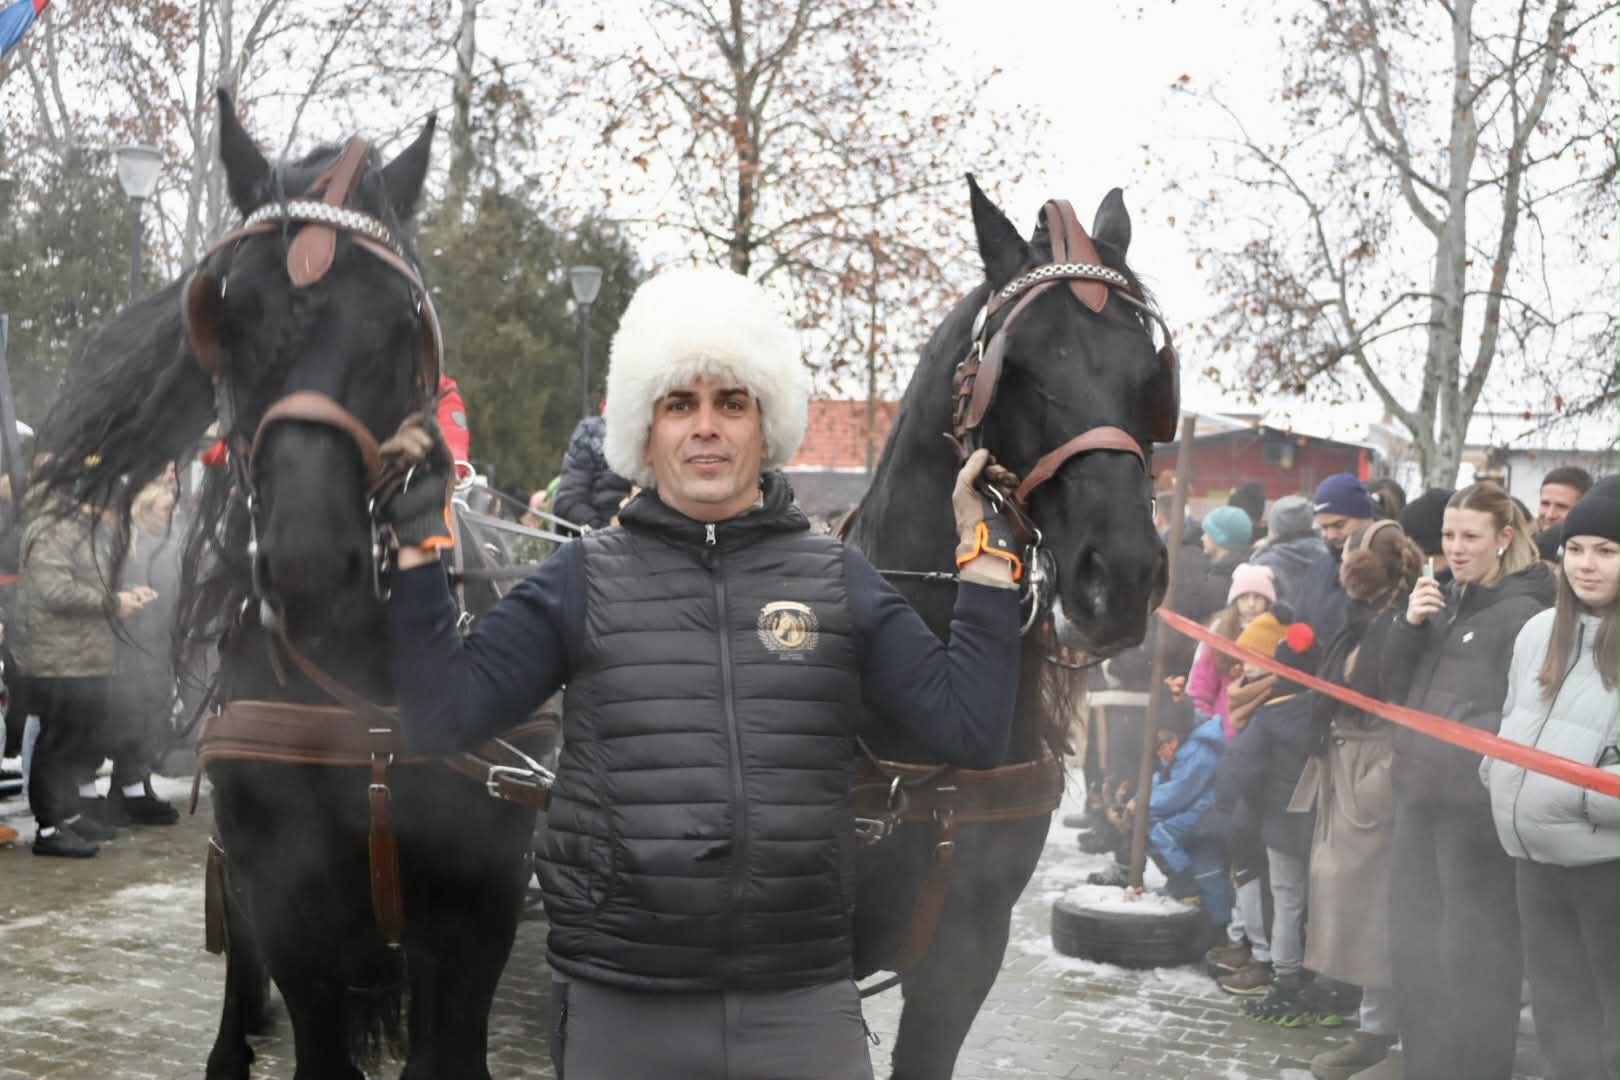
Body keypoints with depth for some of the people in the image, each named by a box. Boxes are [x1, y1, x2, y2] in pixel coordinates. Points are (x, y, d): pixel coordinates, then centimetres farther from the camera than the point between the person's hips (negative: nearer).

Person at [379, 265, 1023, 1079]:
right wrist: (417, 545, -8)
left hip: (805, 1006, 1)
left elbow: (971, 731, -2)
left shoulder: (839, 580, 4)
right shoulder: (584, 579, 2)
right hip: (619, 1010, 0)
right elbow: (442, 717, -4)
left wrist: (984, 553, -6)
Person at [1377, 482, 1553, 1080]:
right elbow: (1393, 689, 10)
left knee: (1472, 950, -2)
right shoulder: (1445, 601, 13)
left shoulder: (1522, 611, -9)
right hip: (1420, 794, 8)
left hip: (1476, 803, -8)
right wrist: (1409, 625, -4)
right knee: (1414, 945, 15)